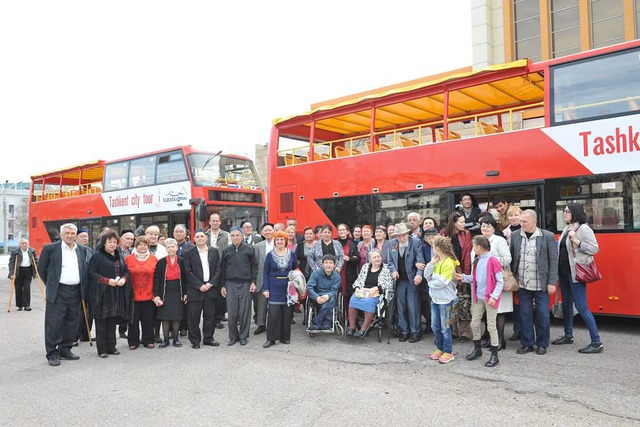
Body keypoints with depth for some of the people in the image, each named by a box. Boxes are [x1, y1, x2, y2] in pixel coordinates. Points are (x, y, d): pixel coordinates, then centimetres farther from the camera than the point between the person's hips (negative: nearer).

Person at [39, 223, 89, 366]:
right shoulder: (50, 248, -4)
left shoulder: (82, 250, 8)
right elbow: (41, 268, 4)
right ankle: (52, 354, 9)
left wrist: (83, 288, 11)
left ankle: (65, 350, 23)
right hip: (58, 292, -4)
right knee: (54, 324, -1)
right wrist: (50, 284, 6)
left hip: (76, 291, 4)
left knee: (71, 323, 11)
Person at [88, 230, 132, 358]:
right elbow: (92, 273, -10)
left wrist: (123, 279, -5)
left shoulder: (119, 257, 15)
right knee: (102, 322, -2)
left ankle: (111, 347, 17)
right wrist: (107, 281, -18)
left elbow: (126, 271, 17)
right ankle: (101, 349, 5)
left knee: (112, 321, 9)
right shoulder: (96, 256, -4)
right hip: (102, 294, -5)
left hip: (117, 295, 5)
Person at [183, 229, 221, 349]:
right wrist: (199, 285, -12)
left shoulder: (214, 251, 8)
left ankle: (208, 338, 21)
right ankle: (195, 341, 13)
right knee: (194, 316, 2)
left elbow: (218, 269, 5)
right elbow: (188, 272, -5)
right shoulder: (189, 253, 0)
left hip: (211, 288, 2)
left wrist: (211, 283, -7)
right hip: (195, 289, -2)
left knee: (210, 315, 8)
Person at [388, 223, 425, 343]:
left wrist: (419, 274, -25)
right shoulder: (392, 243, 5)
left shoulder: (416, 242, -8)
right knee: (401, 308, 10)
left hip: (413, 280, -4)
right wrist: (393, 271, -7)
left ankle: (416, 332, 11)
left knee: (413, 307, -1)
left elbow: (420, 260, -11)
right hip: (399, 280, 4)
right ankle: (404, 331, 21)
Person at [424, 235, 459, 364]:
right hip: (435, 299, 8)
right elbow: (426, 275, 4)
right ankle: (440, 348, 29)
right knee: (435, 327, 14)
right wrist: (432, 263, -6)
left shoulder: (449, 263, -18)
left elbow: (442, 282, -23)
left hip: (446, 300, -8)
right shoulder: (437, 261, 7)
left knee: (445, 327, 3)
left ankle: (448, 352, 16)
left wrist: (430, 283, -7)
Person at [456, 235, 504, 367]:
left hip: (490, 298, -7)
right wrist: (463, 277, -2)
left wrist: (494, 296, -20)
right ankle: (477, 349, 30)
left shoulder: (492, 260, -15)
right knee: (474, 324, 12)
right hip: (478, 297, 7)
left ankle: (494, 355, 13)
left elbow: (500, 281, -14)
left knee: (491, 326, 1)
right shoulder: (477, 261, 8)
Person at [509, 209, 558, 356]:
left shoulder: (548, 236, -4)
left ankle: (542, 344, 21)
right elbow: (511, 258, 7)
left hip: (541, 285, -2)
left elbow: (553, 260, -3)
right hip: (522, 284, 2)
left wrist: (552, 282, -7)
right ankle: (527, 343, 20)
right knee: (525, 315, 8)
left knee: (543, 316, 5)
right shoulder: (515, 236, 3)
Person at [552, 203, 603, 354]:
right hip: (564, 271, 9)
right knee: (566, 304, 17)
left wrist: (577, 241, -21)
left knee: (581, 306, -8)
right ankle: (568, 336, 31)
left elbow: (594, 248, -15)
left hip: (576, 272, -9)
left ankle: (596, 342, -1)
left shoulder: (583, 229, -11)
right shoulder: (566, 229, 12)